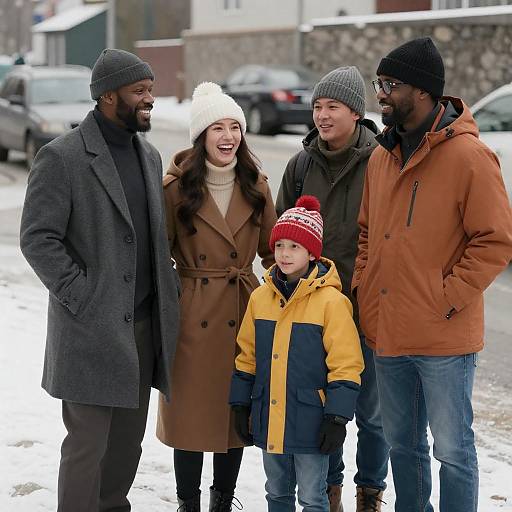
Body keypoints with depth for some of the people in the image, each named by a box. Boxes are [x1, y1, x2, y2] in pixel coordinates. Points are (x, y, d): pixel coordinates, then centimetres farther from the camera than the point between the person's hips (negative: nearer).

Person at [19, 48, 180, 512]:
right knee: (87, 445, -2)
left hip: (143, 327, 7)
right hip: (91, 330, -7)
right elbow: (38, 238, -14)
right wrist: (81, 297, -16)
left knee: (128, 442, 14)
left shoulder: (149, 156, 13)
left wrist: (167, 292, 10)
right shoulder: (62, 157, -11)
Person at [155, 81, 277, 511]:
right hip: (194, 313, -3)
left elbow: (272, 250, 13)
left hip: (243, 312, 3)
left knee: (238, 408, 10)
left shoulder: (255, 185, 5)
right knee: (191, 408, 3)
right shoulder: (177, 187, -6)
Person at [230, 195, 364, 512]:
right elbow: (248, 356, 13)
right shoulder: (261, 297, 5)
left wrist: (337, 418, -14)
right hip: (269, 419, 6)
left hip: (310, 421, -5)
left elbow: (346, 364, -12)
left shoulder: (331, 301, -12)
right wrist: (241, 405, 12)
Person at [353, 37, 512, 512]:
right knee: (402, 445, 19)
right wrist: (362, 287, 5)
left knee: (452, 448, 4)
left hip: (444, 337, -7)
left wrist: (447, 297, -17)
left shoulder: (469, 156, -13)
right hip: (387, 331, 7)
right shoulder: (381, 157, 9)